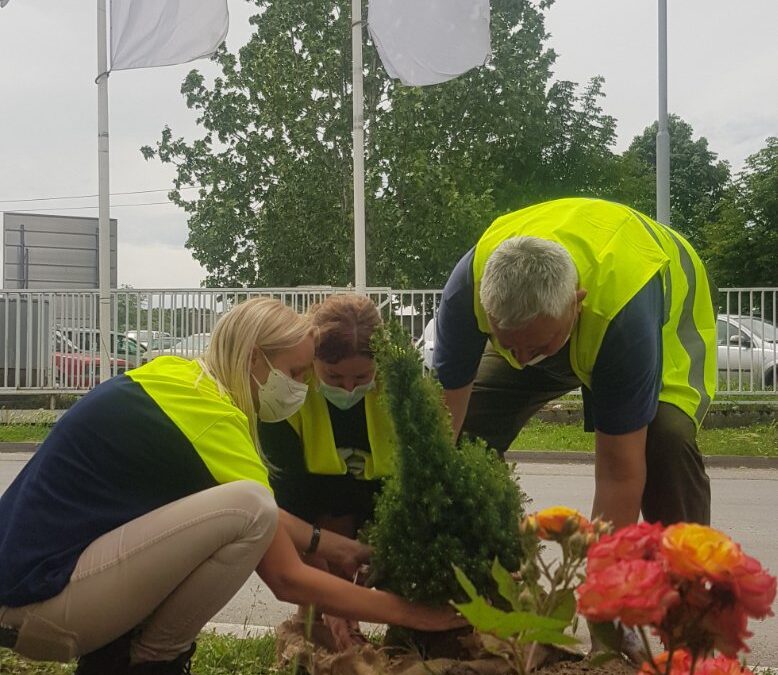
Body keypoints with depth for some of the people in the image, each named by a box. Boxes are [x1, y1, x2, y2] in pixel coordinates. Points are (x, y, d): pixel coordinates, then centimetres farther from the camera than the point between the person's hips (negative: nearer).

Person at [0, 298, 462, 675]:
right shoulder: (212, 418, -16)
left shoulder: (176, 377, 9)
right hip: (38, 602, -10)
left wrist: (330, 545, 16)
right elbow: (287, 579, -12)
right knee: (248, 510, -22)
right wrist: (407, 613, -4)